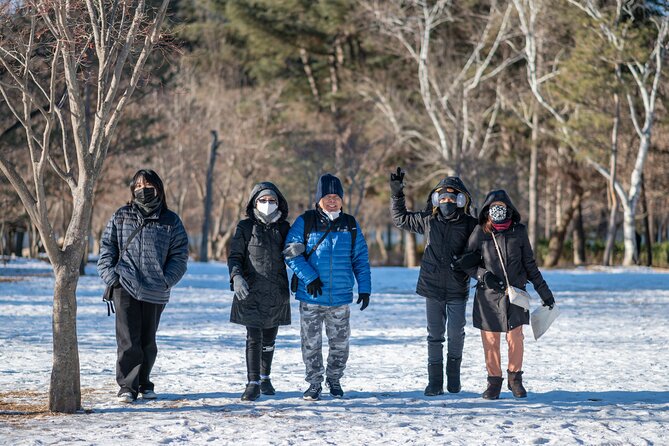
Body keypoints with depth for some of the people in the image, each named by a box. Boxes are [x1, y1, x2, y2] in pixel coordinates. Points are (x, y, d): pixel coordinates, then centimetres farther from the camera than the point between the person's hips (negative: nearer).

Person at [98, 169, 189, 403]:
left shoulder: (171, 221, 6)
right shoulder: (121, 217, 7)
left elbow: (179, 255, 5)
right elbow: (107, 249, 8)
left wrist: (166, 280, -7)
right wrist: (112, 276, -5)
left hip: (156, 292, 1)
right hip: (125, 288, -1)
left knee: (148, 340, 11)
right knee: (129, 339, -8)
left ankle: (144, 383, 25)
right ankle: (127, 386, -4)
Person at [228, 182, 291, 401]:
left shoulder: (283, 228, 9)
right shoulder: (246, 227, 1)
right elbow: (235, 256, -2)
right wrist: (236, 277, -18)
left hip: (276, 293, 3)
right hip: (251, 292, -3)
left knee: (269, 338, 12)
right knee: (254, 338, -8)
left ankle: (265, 377, 27)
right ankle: (253, 383, -6)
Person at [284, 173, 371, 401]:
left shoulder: (350, 225, 6)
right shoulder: (305, 222, -3)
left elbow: (361, 259, 10)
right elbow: (291, 253, -7)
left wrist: (364, 288, 3)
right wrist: (309, 277, -17)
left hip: (341, 298, 2)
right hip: (311, 298, -2)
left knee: (340, 343, 9)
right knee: (311, 343, 4)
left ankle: (334, 380, 28)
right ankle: (314, 383, 17)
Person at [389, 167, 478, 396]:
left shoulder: (469, 225, -5)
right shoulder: (428, 221, 3)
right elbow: (400, 218, 16)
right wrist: (396, 193, 8)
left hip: (458, 290, -1)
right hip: (432, 287, 2)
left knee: (456, 334, 4)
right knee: (434, 335, 5)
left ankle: (453, 375, 24)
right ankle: (435, 381, 10)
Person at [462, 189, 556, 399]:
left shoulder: (519, 231, 2)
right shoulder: (480, 232, -1)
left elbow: (530, 264, 10)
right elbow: (466, 262, 5)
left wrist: (544, 291, 11)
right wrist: (483, 275, -13)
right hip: (488, 295, -1)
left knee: (515, 337, -3)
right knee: (490, 340, 0)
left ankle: (515, 379, 16)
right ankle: (494, 381, 15)